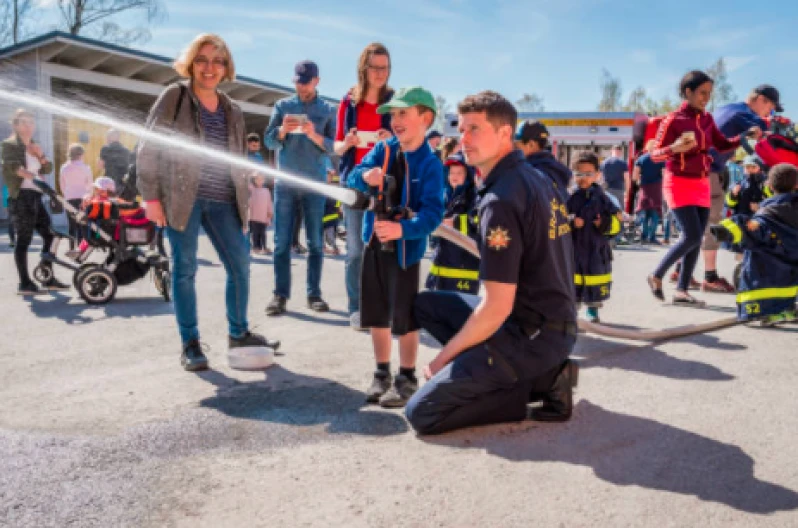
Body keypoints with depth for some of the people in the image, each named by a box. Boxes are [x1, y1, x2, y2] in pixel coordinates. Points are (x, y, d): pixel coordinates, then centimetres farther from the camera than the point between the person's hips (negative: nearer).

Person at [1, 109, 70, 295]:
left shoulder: (34, 147, 22)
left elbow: (47, 169, 19)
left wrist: (40, 155, 1)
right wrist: (32, 176, -33)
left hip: (36, 196, 8)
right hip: (22, 196, -8)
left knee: (49, 235, 7)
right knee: (24, 239, -10)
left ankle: (49, 279, 14)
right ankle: (24, 283, -10)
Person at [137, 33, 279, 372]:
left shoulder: (232, 111, 15)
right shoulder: (174, 97, 1)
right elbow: (148, 149, -2)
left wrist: (244, 204, 14)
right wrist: (151, 197, -8)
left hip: (222, 201, 5)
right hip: (183, 198, -4)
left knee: (240, 265, 2)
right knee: (184, 268, 0)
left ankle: (238, 335, 19)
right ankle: (190, 344, 10)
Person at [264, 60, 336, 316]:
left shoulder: (327, 110, 5)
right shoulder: (283, 105, 8)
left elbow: (332, 147, -2)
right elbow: (269, 141, 4)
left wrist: (315, 135, -19)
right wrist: (283, 130, -15)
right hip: (285, 182, 1)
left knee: (315, 242, 2)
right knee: (282, 241, -1)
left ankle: (314, 294, 7)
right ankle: (280, 294, 2)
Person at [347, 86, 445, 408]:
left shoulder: (430, 164, -14)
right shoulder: (383, 150, 3)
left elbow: (433, 212, -22)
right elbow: (352, 179, -4)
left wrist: (403, 229, -38)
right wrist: (364, 176, -27)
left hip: (405, 248, -6)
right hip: (374, 243, 6)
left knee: (404, 316, 0)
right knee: (376, 313, 13)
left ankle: (407, 378, 17)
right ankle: (382, 374, 28)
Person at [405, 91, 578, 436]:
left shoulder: (500, 200, -21)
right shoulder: (538, 178, 9)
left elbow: (497, 308, -22)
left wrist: (444, 355, -7)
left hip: (530, 333, -9)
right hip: (551, 320, 10)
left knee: (421, 413, -9)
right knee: (425, 304, 17)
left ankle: (536, 384, -3)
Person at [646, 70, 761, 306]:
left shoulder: (707, 119, 8)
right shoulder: (673, 120, -11)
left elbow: (723, 145, 15)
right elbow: (655, 154, -12)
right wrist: (674, 148, -31)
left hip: (702, 184, 7)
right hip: (679, 184, -7)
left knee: (697, 238, 3)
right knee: (692, 236, -14)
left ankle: (682, 290, 9)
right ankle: (656, 276, 3)